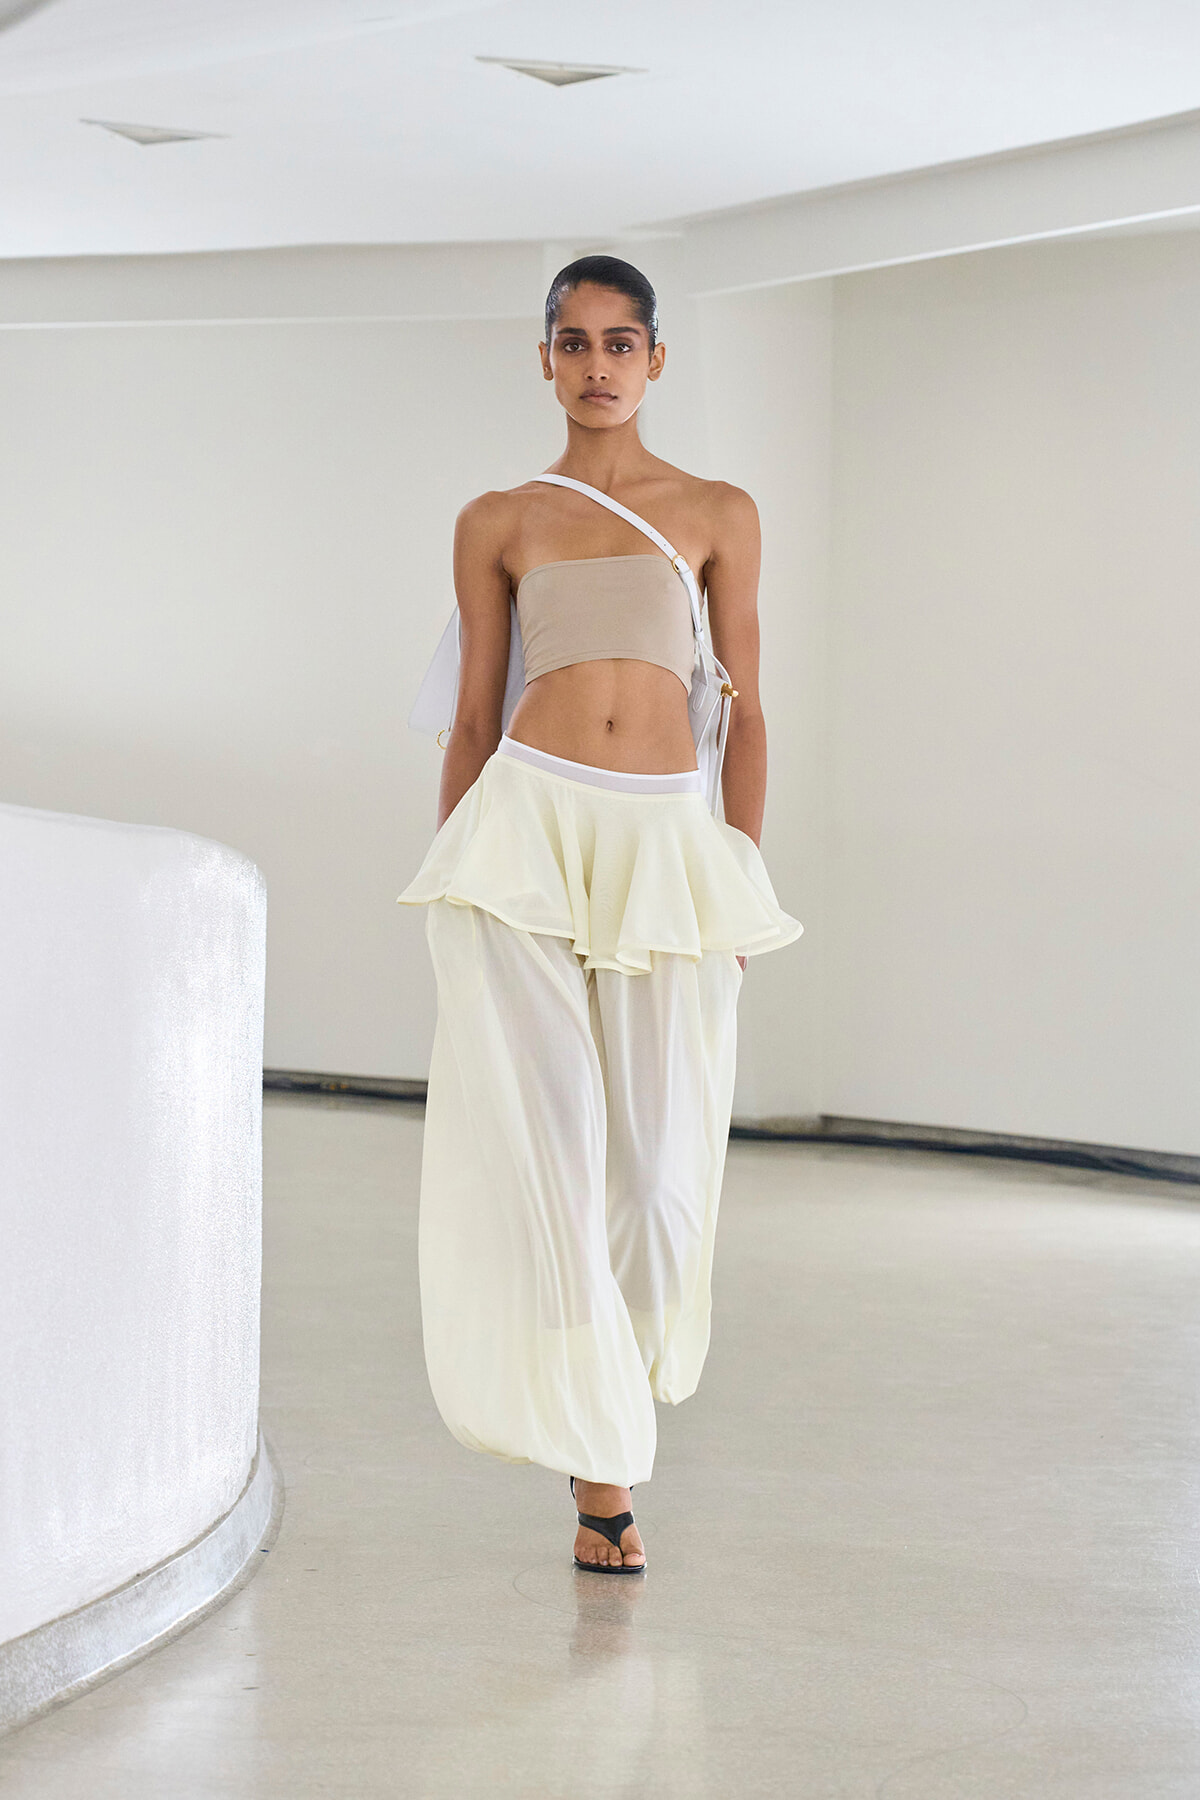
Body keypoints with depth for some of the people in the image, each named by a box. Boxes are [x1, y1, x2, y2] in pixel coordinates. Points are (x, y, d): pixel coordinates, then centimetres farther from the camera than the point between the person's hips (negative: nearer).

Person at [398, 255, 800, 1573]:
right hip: (528, 824, 0)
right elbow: (472, 720, 12)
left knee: (660, 1161, 1)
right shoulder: (498, 524, 10)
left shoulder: (718, 514, 11)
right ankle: (599, 1456, 0)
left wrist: (744, 878, 3)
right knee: (540, 1138, -9)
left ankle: (609, 1414, 28)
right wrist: (449, 882, 8)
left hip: (668, 839, 1)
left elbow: (744, 712, 10)